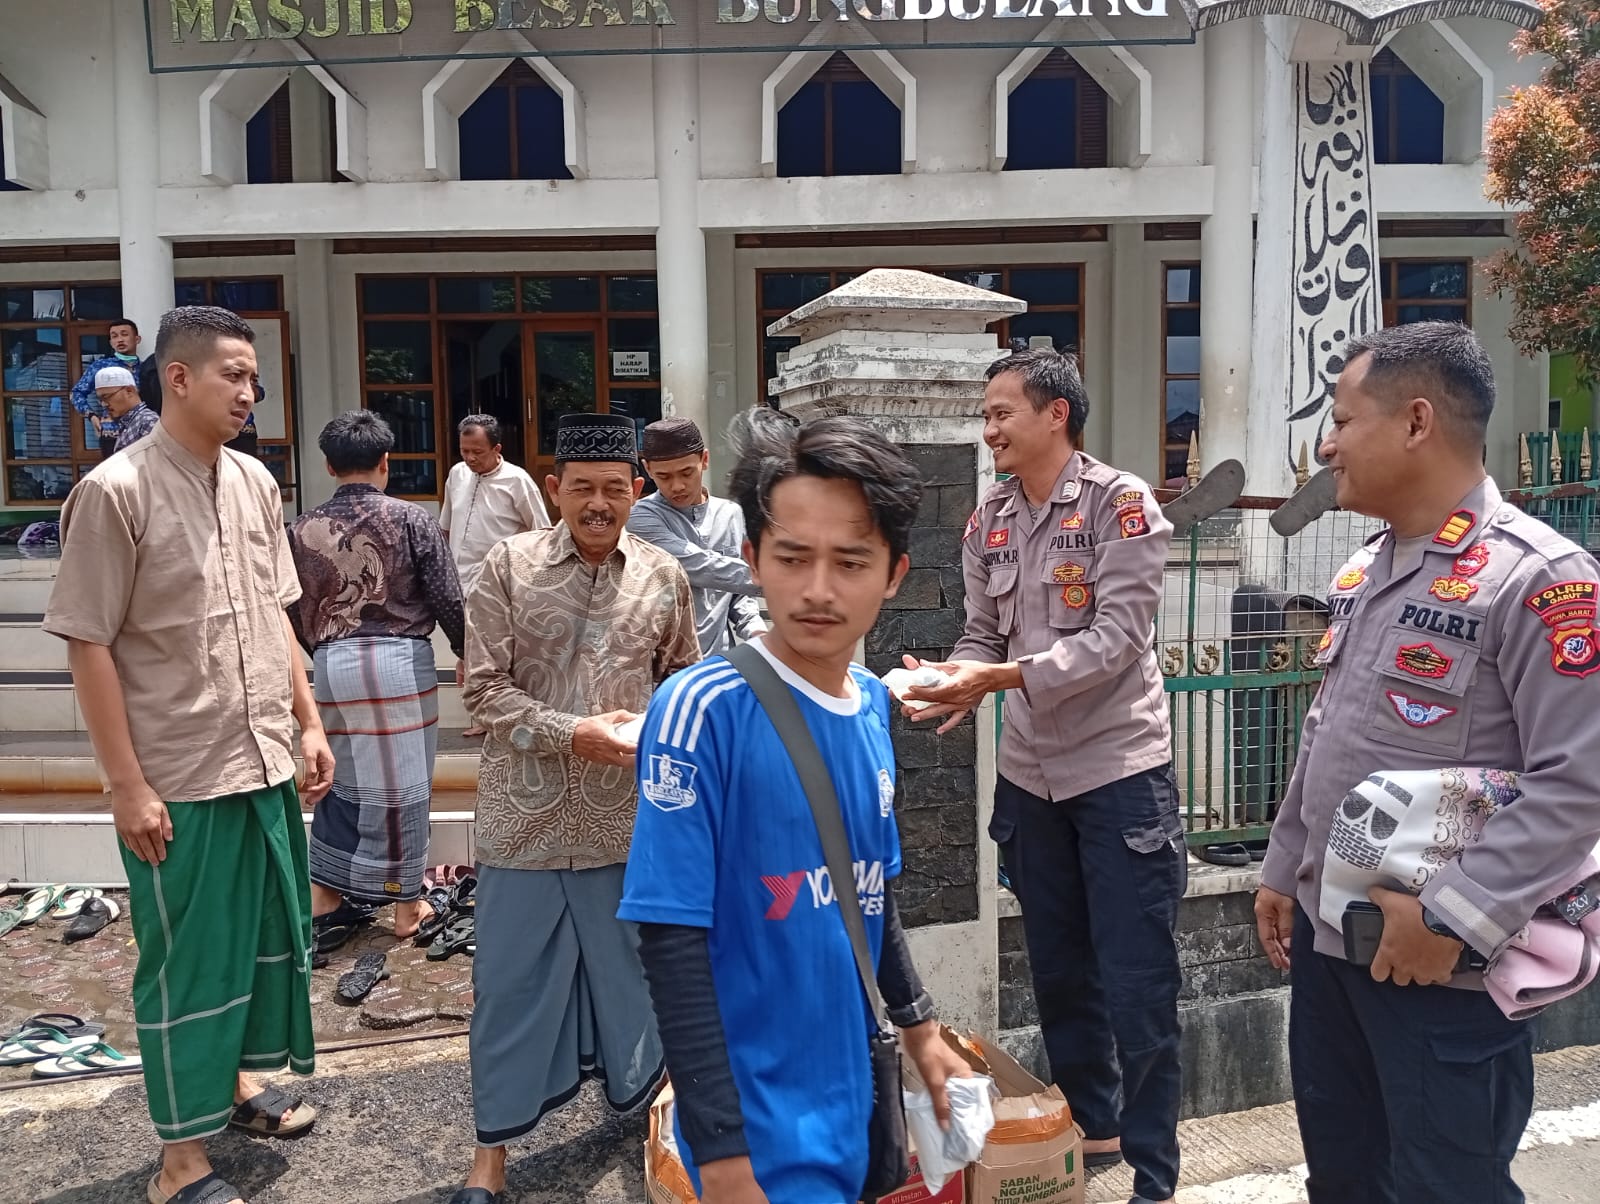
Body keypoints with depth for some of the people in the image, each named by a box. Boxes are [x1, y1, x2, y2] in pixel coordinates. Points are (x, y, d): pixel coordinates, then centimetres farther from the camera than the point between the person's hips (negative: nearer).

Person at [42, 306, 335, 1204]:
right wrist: (127, 784, -14)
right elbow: (88, 645, -12)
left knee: (266, 937, 18)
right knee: (189, 961, 7)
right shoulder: (116, 491, -13)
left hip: (268, 765, 6)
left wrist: (309, 723, 10)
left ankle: (237, 1080, 41)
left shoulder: (256, 484, 5)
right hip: (180, 782, -6)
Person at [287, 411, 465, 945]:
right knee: (401, 784, 6)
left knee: (340, 781, 17)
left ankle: (322, 903, 20)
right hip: (399, 660, -3)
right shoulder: (411, 519, -5)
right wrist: (468, 652, 13)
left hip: (332, 665, 3)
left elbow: (295, 613, 8)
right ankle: (406, 906, 18)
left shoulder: (303, 529, 4)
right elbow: (448, 599, -4)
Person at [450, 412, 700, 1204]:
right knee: (511, 977, 8)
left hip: (628, 815, 2)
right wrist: (574, 734, -18)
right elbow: (483, 690, -7)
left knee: (627, 961, 17)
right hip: (526, 815, -1)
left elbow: (683, 678, 12)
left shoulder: (662, 576, 1)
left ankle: (639, 1089, 43)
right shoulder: (509, 566, -5)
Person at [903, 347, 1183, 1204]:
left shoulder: (1120, 504, -11)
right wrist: (953, 680, -14)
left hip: (1120, 767, -5)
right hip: (1028, 773, 6)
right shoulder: (988, 522, 5)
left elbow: (1117, 636, -19)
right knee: (1059, 971, 17)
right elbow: (982, 636, 7)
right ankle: (1089, 1127, 37)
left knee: (1137, 981, 2)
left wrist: (1005, 677, -27)